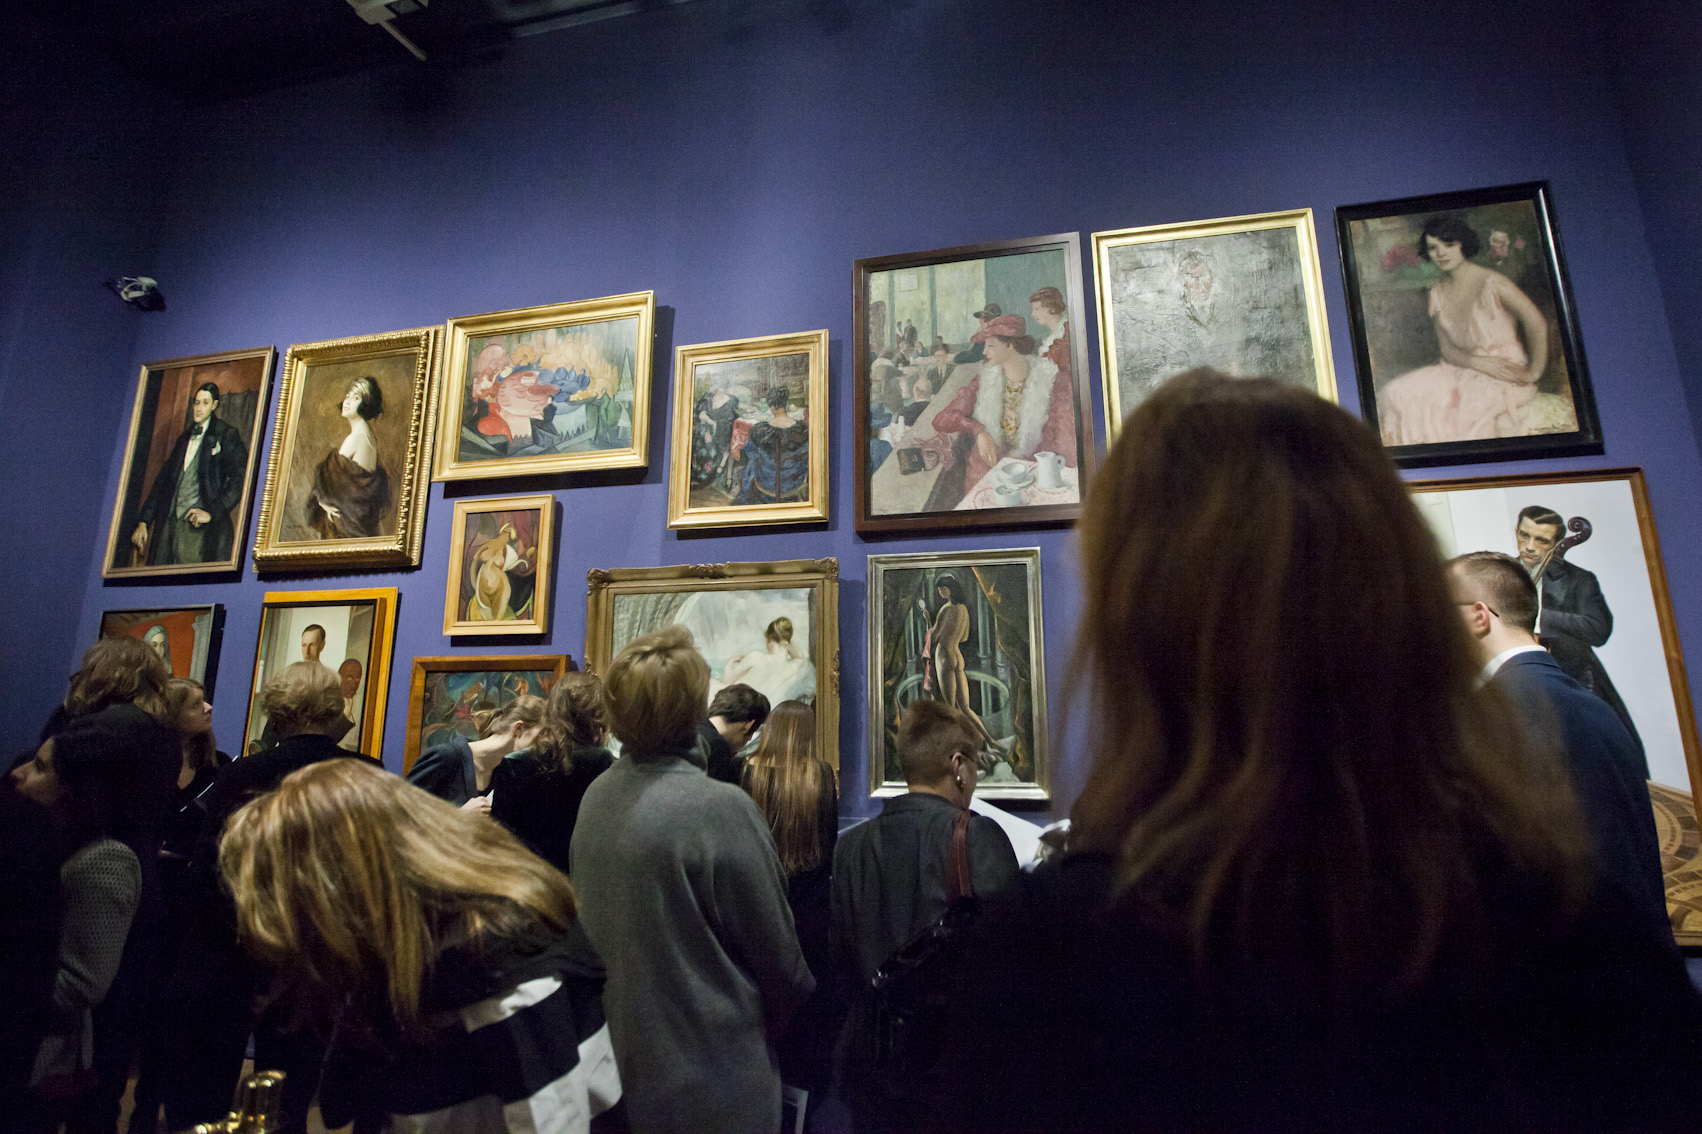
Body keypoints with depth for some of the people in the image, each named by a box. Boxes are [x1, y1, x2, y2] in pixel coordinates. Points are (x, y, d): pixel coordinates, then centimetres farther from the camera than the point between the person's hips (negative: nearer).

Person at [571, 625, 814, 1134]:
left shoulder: (595, 797, -6)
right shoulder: (721, 807, -26)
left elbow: (596, 926, 8)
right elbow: (777, 953, -14)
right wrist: (786, 1016, 5)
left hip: (620, 1066, 6)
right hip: (710, 1079, -6)